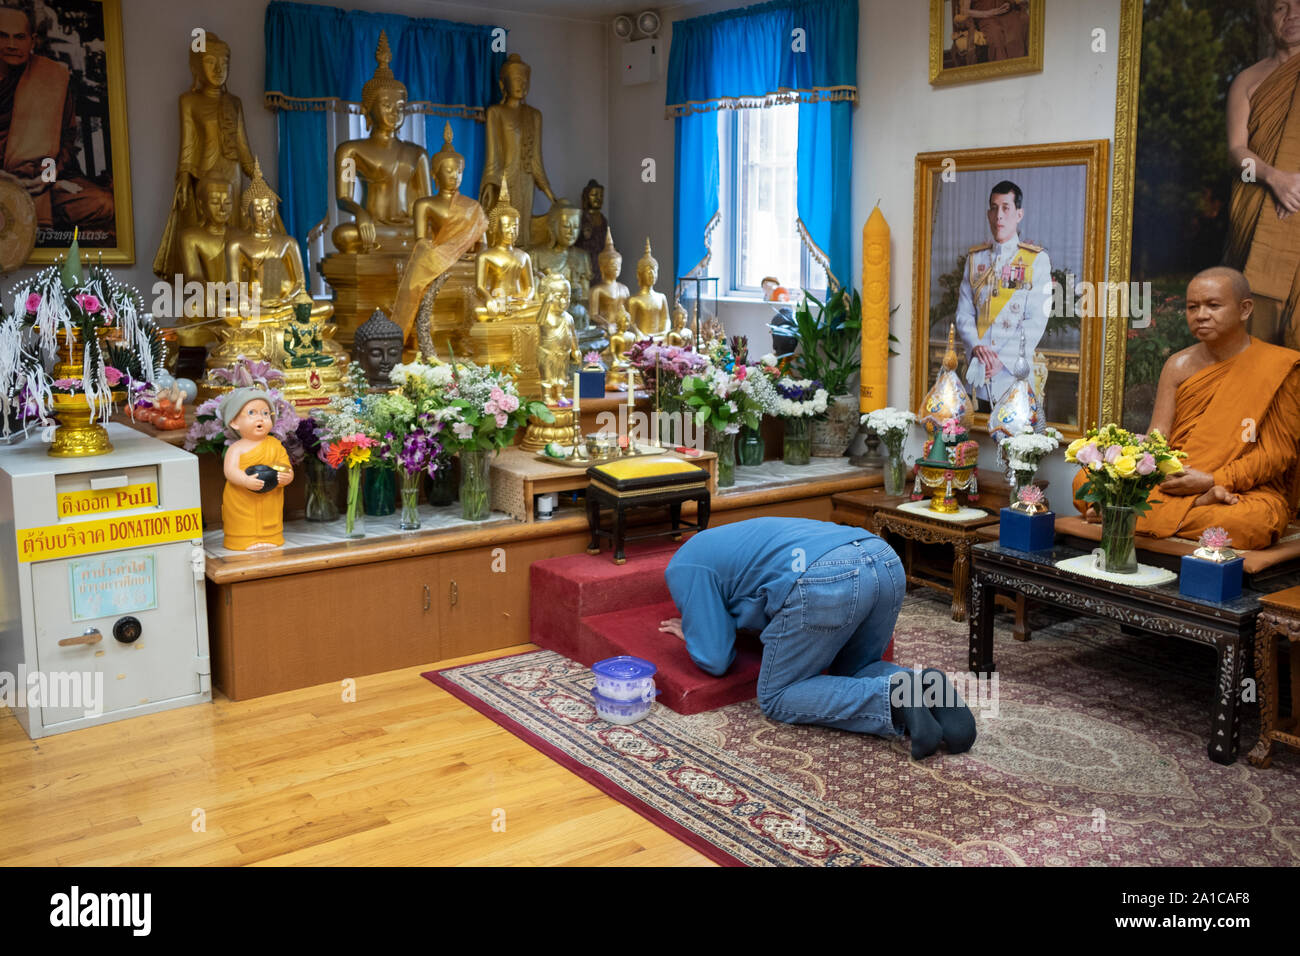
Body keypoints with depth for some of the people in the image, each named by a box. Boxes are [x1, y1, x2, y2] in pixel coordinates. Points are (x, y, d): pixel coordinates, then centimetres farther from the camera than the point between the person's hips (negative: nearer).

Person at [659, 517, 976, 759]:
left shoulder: (683, 568, 19)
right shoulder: (728, 539, 41)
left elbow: (715, 661, 14)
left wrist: (692, 634, 31)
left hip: (825, 581, -8)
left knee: (776, 698, 12)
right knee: (855, 674, 29)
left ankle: (891, 699, -10)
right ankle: (925, 690, -1)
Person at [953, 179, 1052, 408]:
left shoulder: (1037, 260, 0)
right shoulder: (975, 258, 12)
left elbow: (1037, 321, -7)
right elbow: (964, 314, 8)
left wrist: (1003, 360, -16)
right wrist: (976, 347, -12)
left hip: (1015, 375, -3)